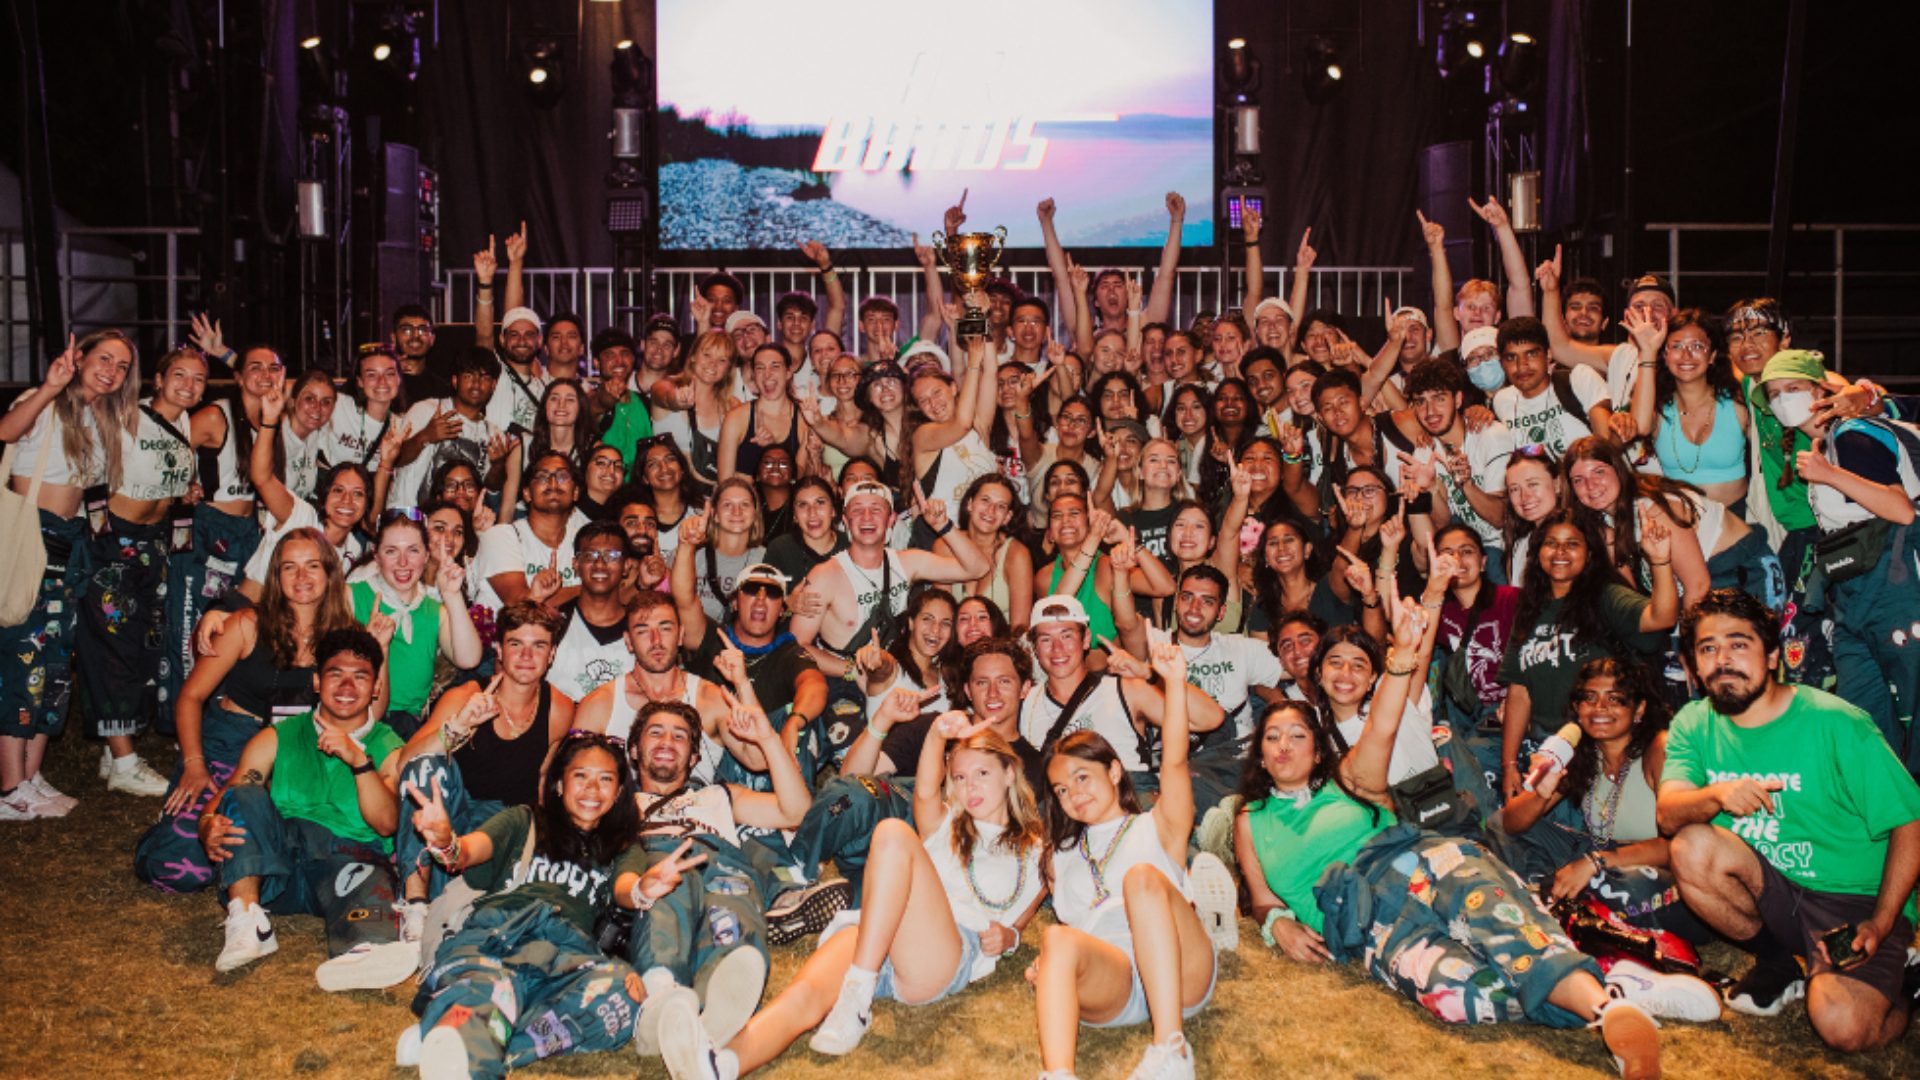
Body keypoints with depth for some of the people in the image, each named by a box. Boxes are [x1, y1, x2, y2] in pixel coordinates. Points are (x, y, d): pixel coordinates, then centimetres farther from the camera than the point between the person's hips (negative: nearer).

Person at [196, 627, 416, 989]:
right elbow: (224, 800, 7)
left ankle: (363, 950, -70)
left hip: (351, 854, -2)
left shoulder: (390, 750, 12)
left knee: (367, 875, -36)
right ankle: (246, 920, -32)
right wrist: (210, 829, -17)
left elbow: (386, 824, -4)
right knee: (246, 794, -20)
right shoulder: (277, 739, 17)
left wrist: (359, 761, -16)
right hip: (273, 864, 3)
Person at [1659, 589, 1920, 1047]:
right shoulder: (1693, 726, 0)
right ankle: (1779, 961, 0)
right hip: (1771, 896, 4)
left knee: (1842, 1026, -29)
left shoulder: (1835, 724, -12)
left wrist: (1880, 925, -17)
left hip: (1853, 901, -4)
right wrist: (1715, 795, -37)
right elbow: (1668, 815, -14)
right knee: (1691, 847, -27)